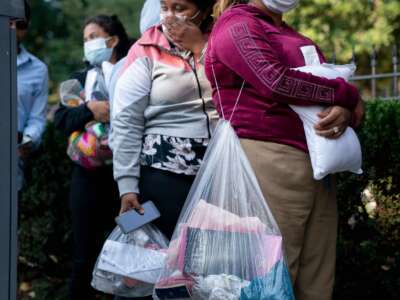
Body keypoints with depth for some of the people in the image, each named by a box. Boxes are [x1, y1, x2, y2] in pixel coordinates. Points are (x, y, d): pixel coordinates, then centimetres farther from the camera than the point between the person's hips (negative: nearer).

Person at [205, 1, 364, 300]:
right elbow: (277, 81, -15)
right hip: (269, 164, -8)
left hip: (318, 168, 8)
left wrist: (345, 112, -5)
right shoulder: (237, 24, 1)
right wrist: (348, 95, -4)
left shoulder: (296, 38, 25)